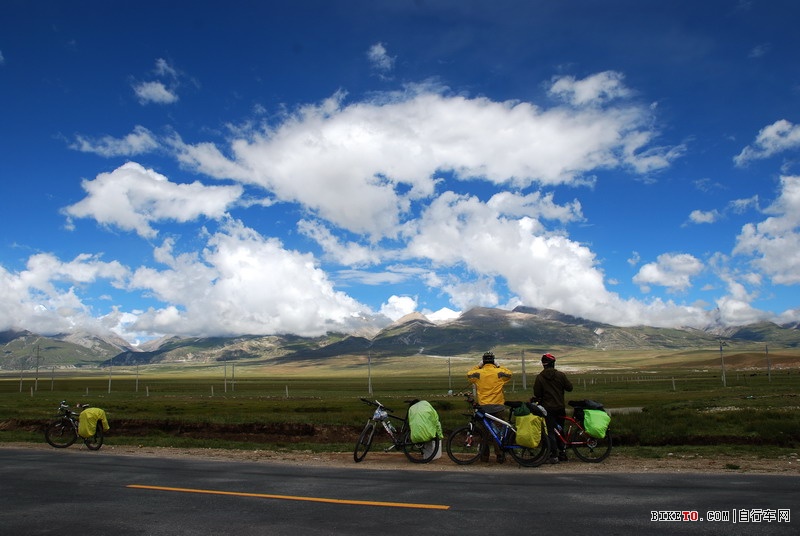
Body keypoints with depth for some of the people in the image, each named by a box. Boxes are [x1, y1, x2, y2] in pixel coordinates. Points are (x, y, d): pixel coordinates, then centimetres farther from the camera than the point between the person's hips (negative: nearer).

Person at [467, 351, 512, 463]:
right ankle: (500, 455, 6)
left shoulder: (478, 373, -4)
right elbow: (509, 374, 14)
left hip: (483, 407, 1)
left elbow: (469, 374, 16)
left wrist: (478, 365, 17)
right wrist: (499, 366, 14)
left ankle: (484, 456, 15)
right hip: (498, 407, -1)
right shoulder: (499, 372, -6)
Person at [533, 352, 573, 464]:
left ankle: (554, 455, -1)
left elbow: (537, 394, -6)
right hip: (560, 407, 2)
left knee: (550, 431, 2)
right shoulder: (561, 375, -5)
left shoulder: (539, 377, -8)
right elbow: (569, 387, 1)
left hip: (547, 408, -2)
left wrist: (539, 401, 14)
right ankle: (562, 453, 20)